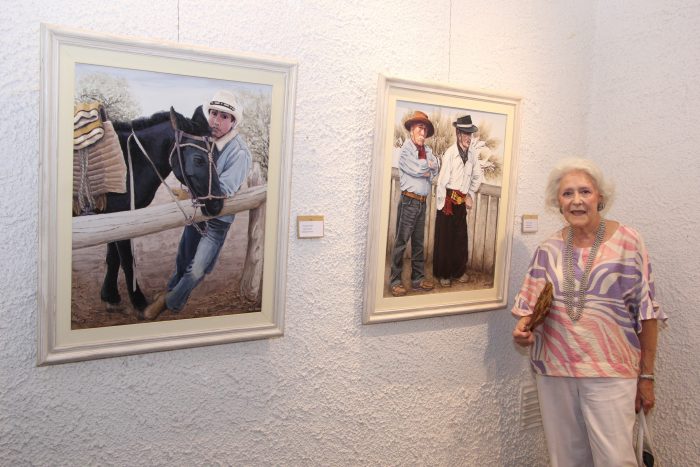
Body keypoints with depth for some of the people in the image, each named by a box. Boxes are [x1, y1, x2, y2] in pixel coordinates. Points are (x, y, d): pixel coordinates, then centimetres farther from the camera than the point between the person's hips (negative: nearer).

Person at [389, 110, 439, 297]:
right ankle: (395, 281, 2)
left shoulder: (427, 150, 13)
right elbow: (416, 169, -16)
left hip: (422, 202, 6)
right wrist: (429, 165, 0)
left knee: (418, 242, 11)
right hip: (409, 201, -6)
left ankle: (418, 278, 19)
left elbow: (435, 170, 3)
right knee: (401, 241, -3)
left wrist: (423, 169, -12)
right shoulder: (406, 149, -5)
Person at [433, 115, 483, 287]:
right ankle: (443, 274, 16)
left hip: (462, 201, 5)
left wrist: (471, 194, 12)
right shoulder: (450, 153, -15)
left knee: (461, 237, 12)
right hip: (448, 200, -5)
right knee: (444, 237, 4)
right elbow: (442, 180, -15)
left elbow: (478, 176, 19)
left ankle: (459, 271, 26)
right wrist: (441, 205, -14)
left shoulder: (472, 155, 2)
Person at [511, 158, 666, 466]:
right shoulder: (549, 249, 6)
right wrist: (522, 329, -12)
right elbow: (530, 305, 11)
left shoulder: (627, 241, -3)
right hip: (554, 370, 3)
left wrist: (646, 375, -2)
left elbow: (646, 311, -2)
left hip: (610, 372, -3)